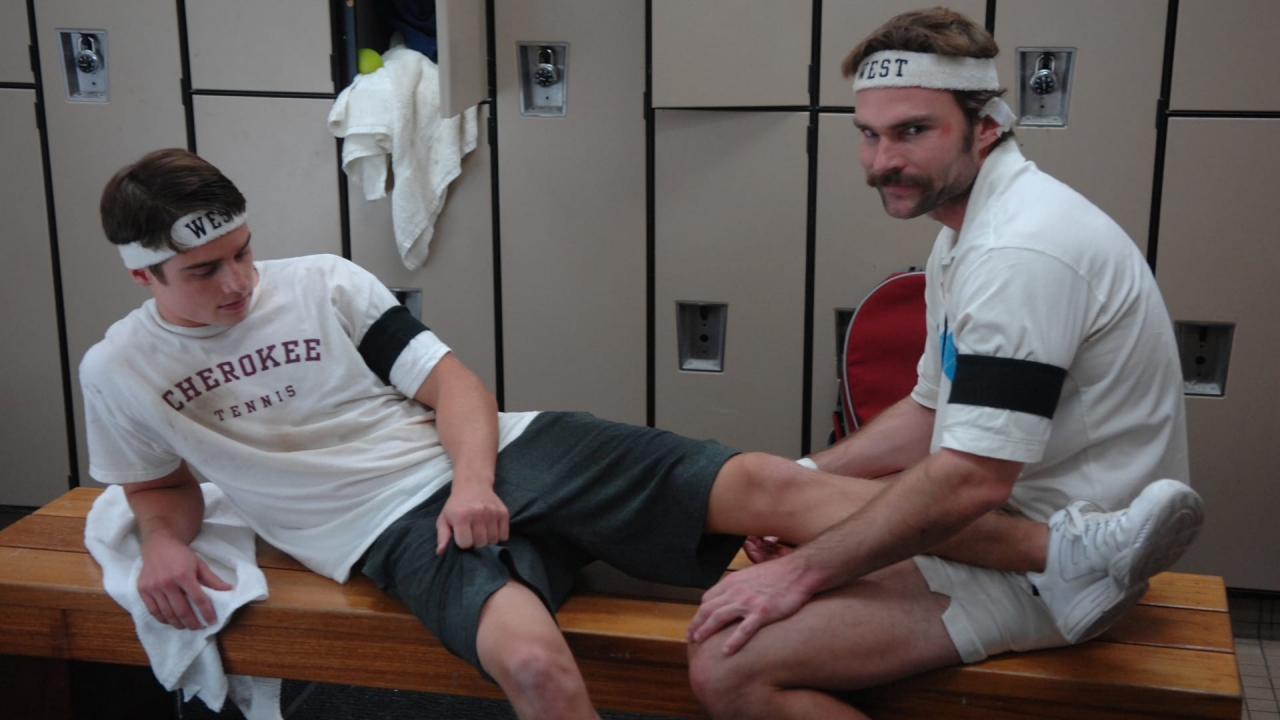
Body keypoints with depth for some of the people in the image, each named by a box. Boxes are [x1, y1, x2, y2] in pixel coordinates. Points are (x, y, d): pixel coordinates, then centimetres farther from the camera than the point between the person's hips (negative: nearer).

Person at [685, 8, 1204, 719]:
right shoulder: (968, 230, 11)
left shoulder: (1021, 253, -23)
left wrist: (801, 572, -19)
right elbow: (933, 413, 18)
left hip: (1041, 570, -11)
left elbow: (970, 478, -28)